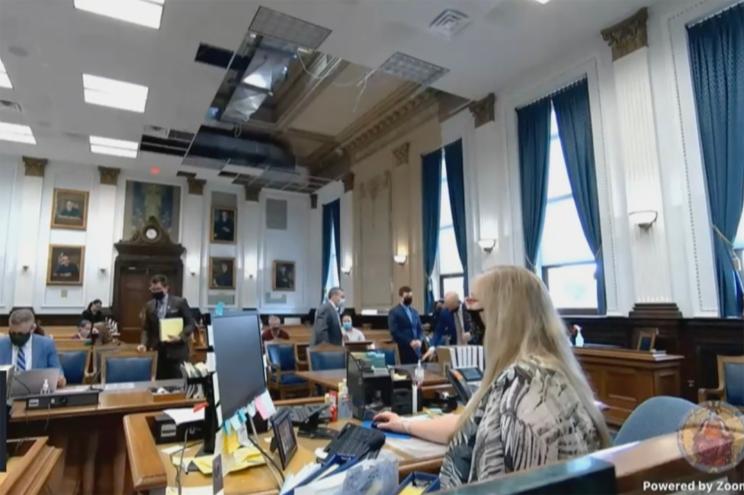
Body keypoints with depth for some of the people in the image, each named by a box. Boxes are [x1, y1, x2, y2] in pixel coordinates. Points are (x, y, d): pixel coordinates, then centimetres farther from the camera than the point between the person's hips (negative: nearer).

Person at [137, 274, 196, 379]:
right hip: (157, 352, 4)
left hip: (176, 351, -4)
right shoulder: (149, 305, 12)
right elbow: (146, 328, 15)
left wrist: (180, 337, -17)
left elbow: (190, 323, -2)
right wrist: (144, 343, -2)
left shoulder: (180, 302, -1)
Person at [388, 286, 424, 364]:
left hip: (416, 349, 6)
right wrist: (409, 342, -17)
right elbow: (394, 332, -11)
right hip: (405, 349, -5)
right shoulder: (394, 312, -3)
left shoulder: (414, 312, 18)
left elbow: (420, 329, 16)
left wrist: (420, 340, -5)